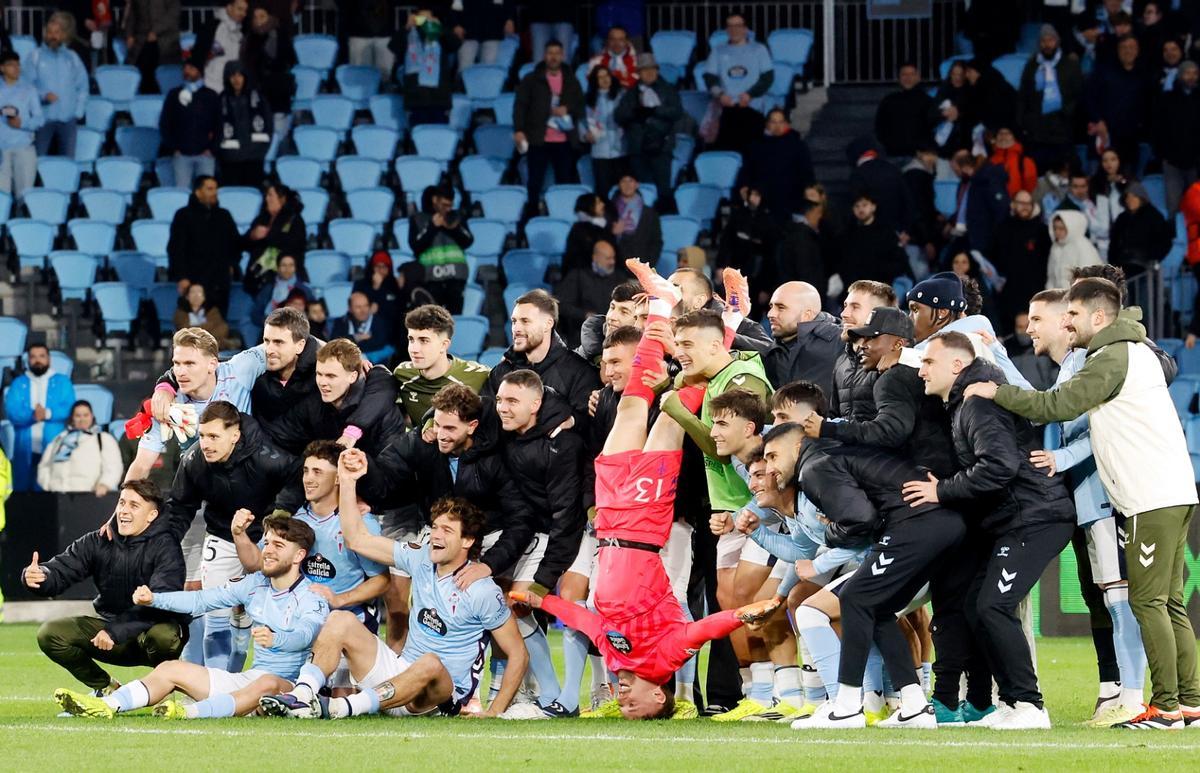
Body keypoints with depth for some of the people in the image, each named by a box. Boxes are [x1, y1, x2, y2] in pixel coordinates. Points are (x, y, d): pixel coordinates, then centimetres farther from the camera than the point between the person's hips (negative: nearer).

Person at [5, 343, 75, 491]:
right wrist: (32, 415, -22)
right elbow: (12, 412, -3)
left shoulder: (62, 382, 9)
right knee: (23, 490, -1)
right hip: (25, 450, 1)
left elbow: (69, 409, -4)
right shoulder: (18, 384, 11)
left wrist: (48, 413, -21)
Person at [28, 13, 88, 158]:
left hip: (68, 119, 3)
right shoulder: (36, 56, 2)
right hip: (43, 118, -3)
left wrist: (78, 111, 3)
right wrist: (43, 95, -21)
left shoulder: (72, 58, 11)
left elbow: (82, 87, 14)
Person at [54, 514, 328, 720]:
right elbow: (201, 600, 9)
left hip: (290, 688, -7)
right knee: (171, 669, -3)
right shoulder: (255, 584, 12)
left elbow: (305, 634, -30)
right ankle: (107, 706, -25)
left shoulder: (311, 598, -9)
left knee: (268, 683, -42)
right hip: (248, 679, 7)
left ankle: (192, 712, -60)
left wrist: (275, 638, -53)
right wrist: (154, 599, -4)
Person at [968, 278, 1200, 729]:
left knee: (1148, 600, -8)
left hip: (1153, 498, -10)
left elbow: (1057, 405, -15)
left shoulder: (1112, 359, -10)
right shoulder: (1136, 351, 21)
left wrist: (996, 392, -5)